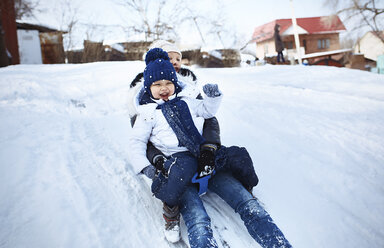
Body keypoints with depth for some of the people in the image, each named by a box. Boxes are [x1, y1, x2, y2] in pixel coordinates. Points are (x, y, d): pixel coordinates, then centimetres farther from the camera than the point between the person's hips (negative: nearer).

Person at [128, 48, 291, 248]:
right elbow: (136, 143, 6)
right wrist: (145, 168, -11)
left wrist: (213, 96, 10)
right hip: (178, 165, -3)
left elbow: (208, 111, 32)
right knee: (197, 221, -31)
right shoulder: (147, 114, 9)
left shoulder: (186, 100, 19)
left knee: (248, 203, -11)